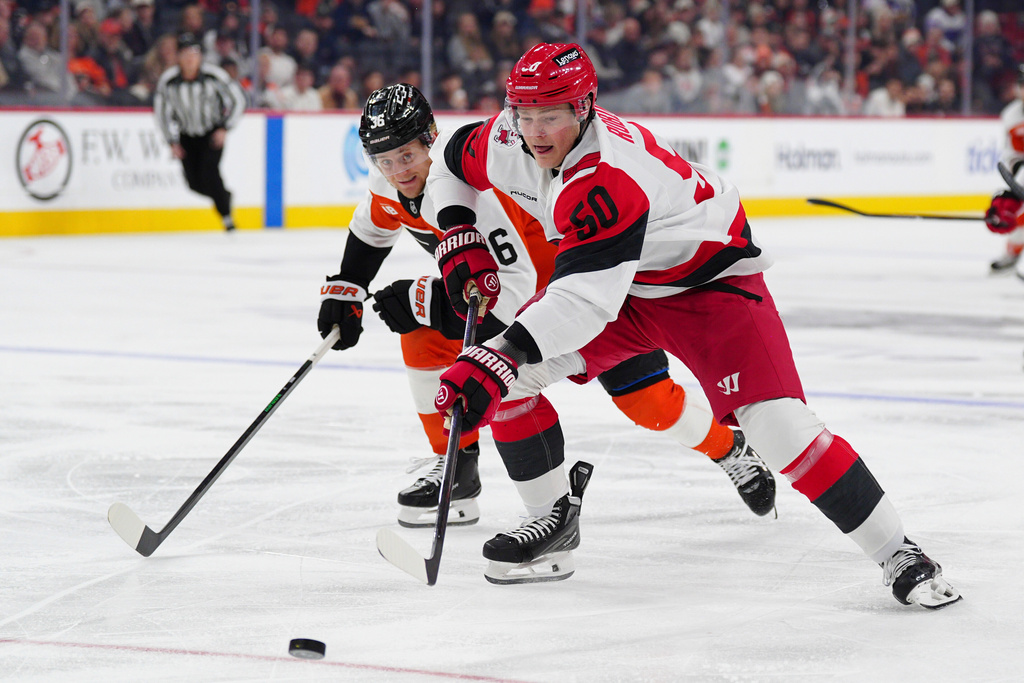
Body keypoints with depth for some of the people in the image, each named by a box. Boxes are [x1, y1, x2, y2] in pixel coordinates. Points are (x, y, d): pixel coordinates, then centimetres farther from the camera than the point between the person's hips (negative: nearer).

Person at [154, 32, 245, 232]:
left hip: (213, 132, -3)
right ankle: (224, 197, 31)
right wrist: (172, 141, -4)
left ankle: (226, 215, -8)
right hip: (187, 135, 3)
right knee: (195, 183, 0)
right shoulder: (167, 80, -15)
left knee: (209, 173, -22)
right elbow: (162, 111, -1)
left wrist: (225, 129, -14)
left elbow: (238, 99, -9)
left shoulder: (214, 76, -20)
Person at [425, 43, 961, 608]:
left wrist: (498, 358, -53)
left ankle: (897, 555, -13)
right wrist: (458, 237, -3)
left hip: (709, 279, -8)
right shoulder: (506, 139, -13)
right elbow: (451, 161, 11)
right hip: (614, 278, 8)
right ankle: (554, 518, 11)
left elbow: (585, 299, -45)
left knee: (775, 419, -23)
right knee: (503, 374, -7)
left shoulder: (607, 177, -38)